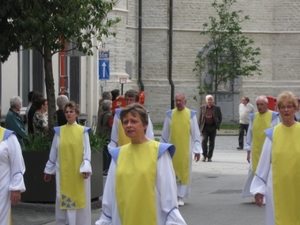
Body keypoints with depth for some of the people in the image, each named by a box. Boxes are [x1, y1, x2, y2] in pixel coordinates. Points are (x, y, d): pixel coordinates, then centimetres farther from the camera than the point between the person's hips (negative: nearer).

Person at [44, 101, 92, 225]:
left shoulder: (83, 131, 0)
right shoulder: (59, 131, 4)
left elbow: (86, 151, -3)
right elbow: (53, 152, 9)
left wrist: (86, 168, -15)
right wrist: (49, 170, 11)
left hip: (78, 171, -1)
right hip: (63, 171, 1)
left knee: (79, 198, 3)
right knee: (63, 199, 3)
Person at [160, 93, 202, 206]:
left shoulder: (191, 114, -1)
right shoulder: (170, 114, 2)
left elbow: (196, 133, -1)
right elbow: (165, 133, 8)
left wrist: (197, 150, -5)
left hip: (185, 149, -1)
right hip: (172, 149, 1)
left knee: (184, 172, 1)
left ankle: (181, 197, 7)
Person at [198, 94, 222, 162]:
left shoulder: (217, 108, 2)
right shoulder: (202, 108, 5)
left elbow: (220, 118, 7)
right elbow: (200, 118, 9)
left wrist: (217, 125, -2)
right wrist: (200, 127, 3)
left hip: (213, 128, 0)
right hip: (205, 127, 0)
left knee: (212, 142, 3)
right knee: (204, 140, -13)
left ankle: (209, 157, 11)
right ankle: (204, 155, 0)